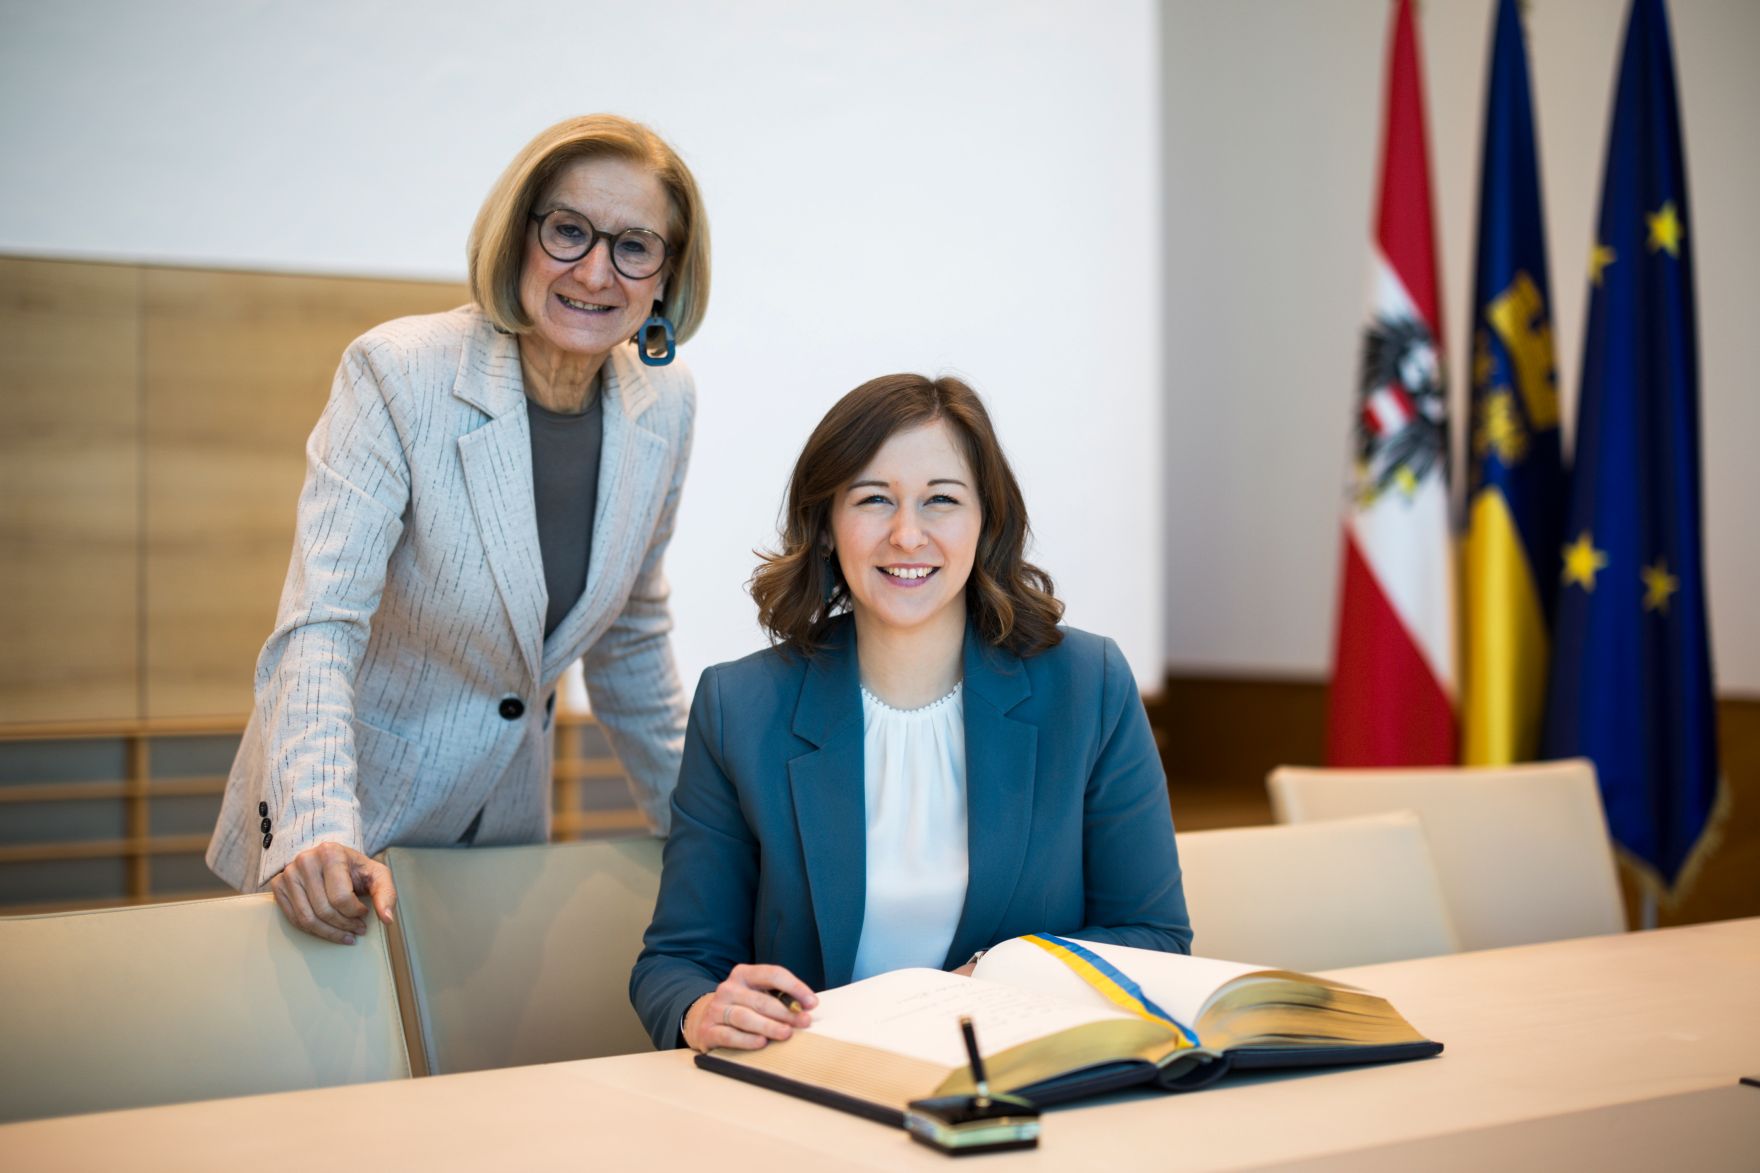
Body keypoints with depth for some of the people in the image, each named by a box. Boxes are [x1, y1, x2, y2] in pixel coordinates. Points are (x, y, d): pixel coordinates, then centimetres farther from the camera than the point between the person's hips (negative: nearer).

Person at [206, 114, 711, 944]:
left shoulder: (663, 404, -5)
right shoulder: (398, 375, -20)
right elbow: (321, 623, -26)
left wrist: (691, 816, 11)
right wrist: (318, 829, -39)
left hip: (506, 817, 5)